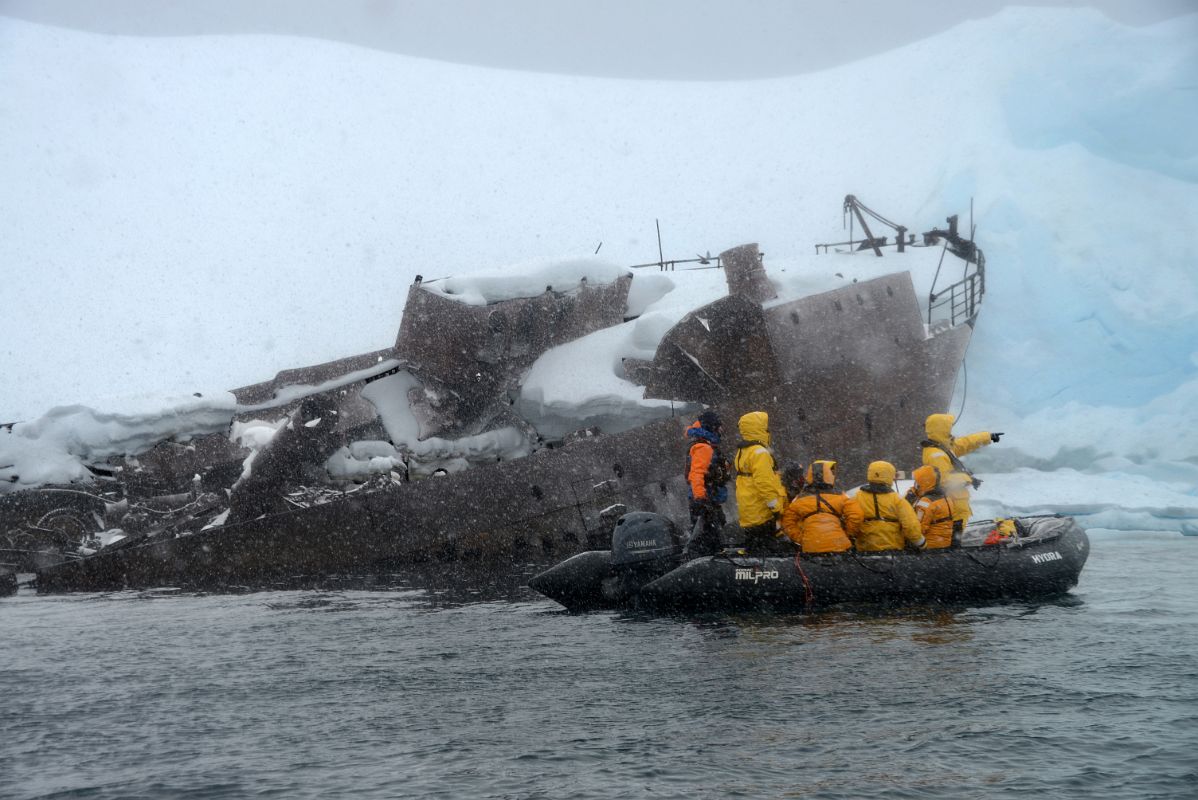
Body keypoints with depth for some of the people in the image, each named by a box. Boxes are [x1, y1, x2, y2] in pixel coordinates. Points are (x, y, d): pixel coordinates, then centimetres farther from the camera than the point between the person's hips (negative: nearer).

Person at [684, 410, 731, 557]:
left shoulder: (708, 447, 21)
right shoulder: (703, 448, -14)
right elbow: (696, 474, -25)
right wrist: (700, 498, -31)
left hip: (711, 502, 11)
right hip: (704, 501, -11)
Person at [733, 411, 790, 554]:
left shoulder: (742, 452, 18)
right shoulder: (759, 452, -15)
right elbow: (764, 482, -22)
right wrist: (776, 506, -18)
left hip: (747, 513, 10)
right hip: (761, 513, -10)